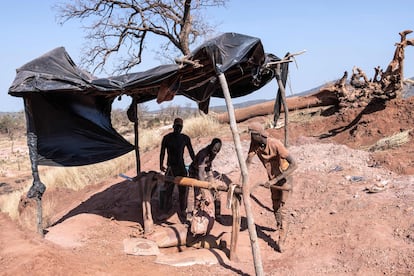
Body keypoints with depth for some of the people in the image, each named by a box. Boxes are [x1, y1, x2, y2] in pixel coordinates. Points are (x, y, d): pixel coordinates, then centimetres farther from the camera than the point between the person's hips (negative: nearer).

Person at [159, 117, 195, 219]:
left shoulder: (185, 138, 2)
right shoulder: (167, 138, -4)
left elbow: (191, 152, 8)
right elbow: (162, 152, -1)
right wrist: (161, 165, -9)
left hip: (181, 166, 2)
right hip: (170, 167, -2)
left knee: (183, 189, 5)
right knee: (168, 189, -3)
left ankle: (182, 210, 17)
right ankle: (166, 210, 7)